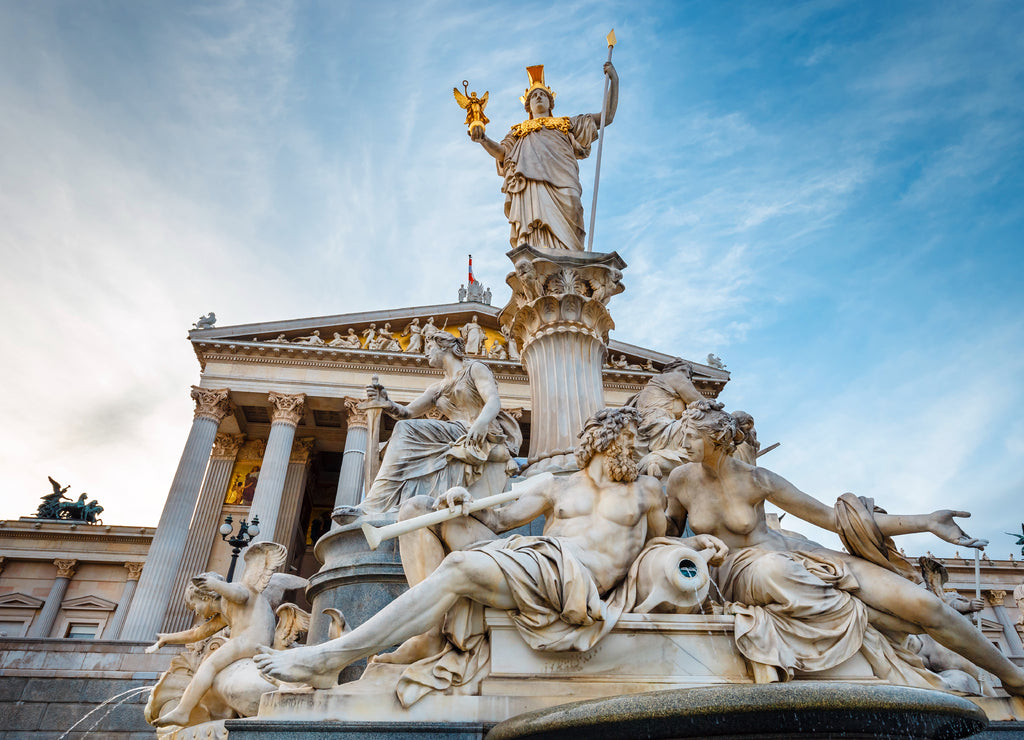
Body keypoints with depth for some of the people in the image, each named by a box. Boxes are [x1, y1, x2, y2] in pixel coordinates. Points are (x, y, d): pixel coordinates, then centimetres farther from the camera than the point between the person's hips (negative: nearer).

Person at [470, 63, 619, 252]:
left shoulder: (566, 124, 36)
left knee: (563, 234, -24)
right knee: (534, 238, -24)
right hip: (529, 184, 0)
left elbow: (607, 118, 30)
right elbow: (501, 151, 19)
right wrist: (483, 139, -2)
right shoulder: (519, 130, 37)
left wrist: (614, 81, 22)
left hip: (560, 185, 0)